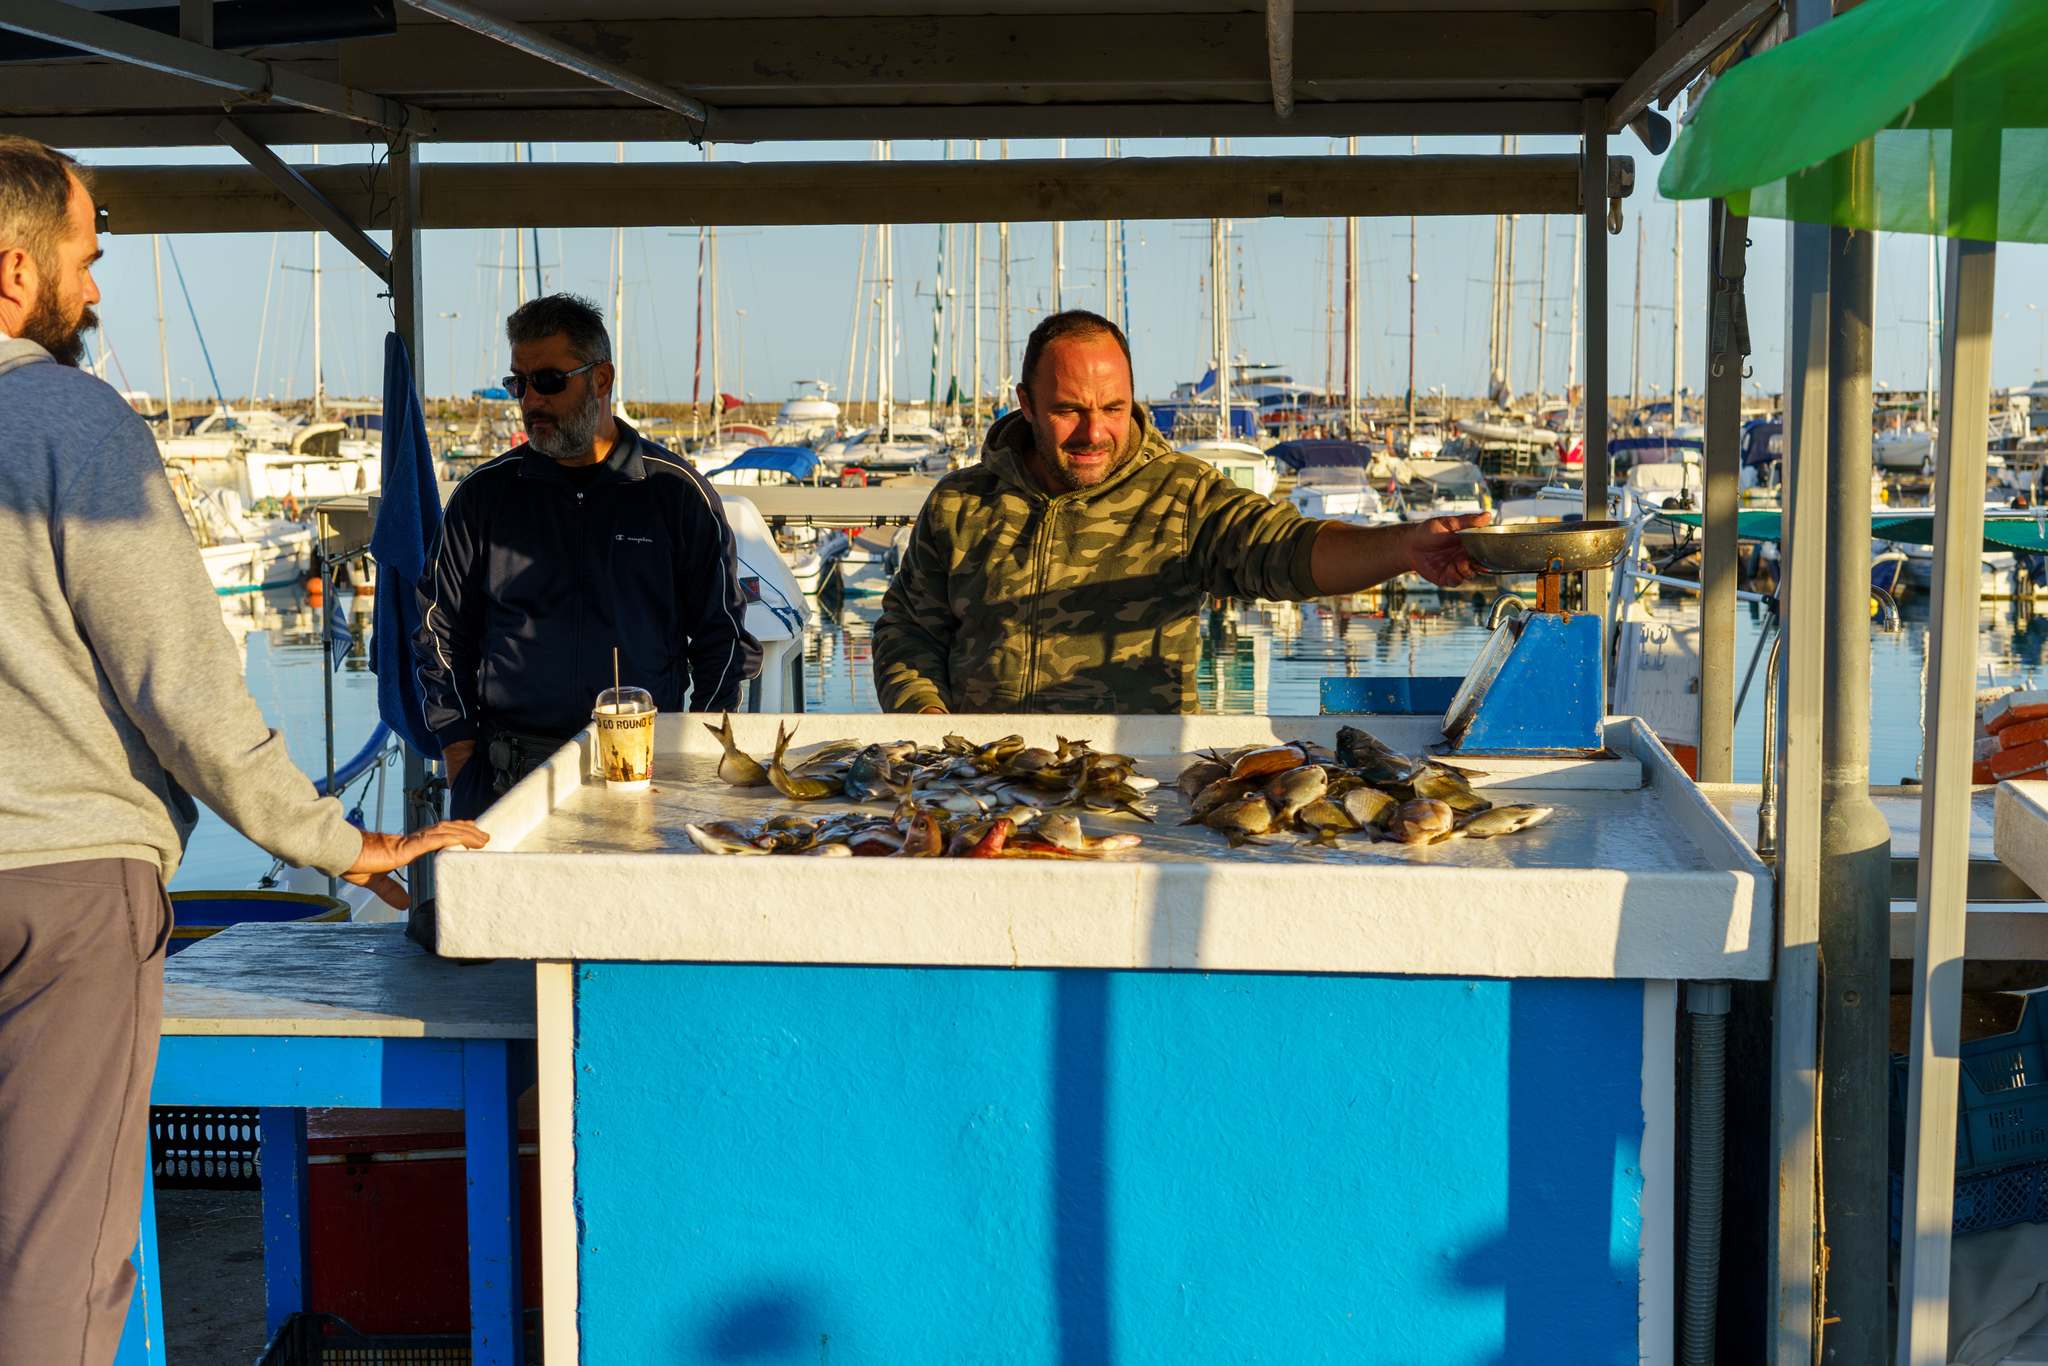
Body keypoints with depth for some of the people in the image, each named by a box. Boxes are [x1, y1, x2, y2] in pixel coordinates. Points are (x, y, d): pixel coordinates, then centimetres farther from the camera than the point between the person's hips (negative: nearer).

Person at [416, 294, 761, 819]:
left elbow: (722, 637, 12)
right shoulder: (483, 495, 11)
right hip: (512, 770, 1)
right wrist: (462, 762, 3)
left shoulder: (677, 493, 8)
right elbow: (442, 634, 14)